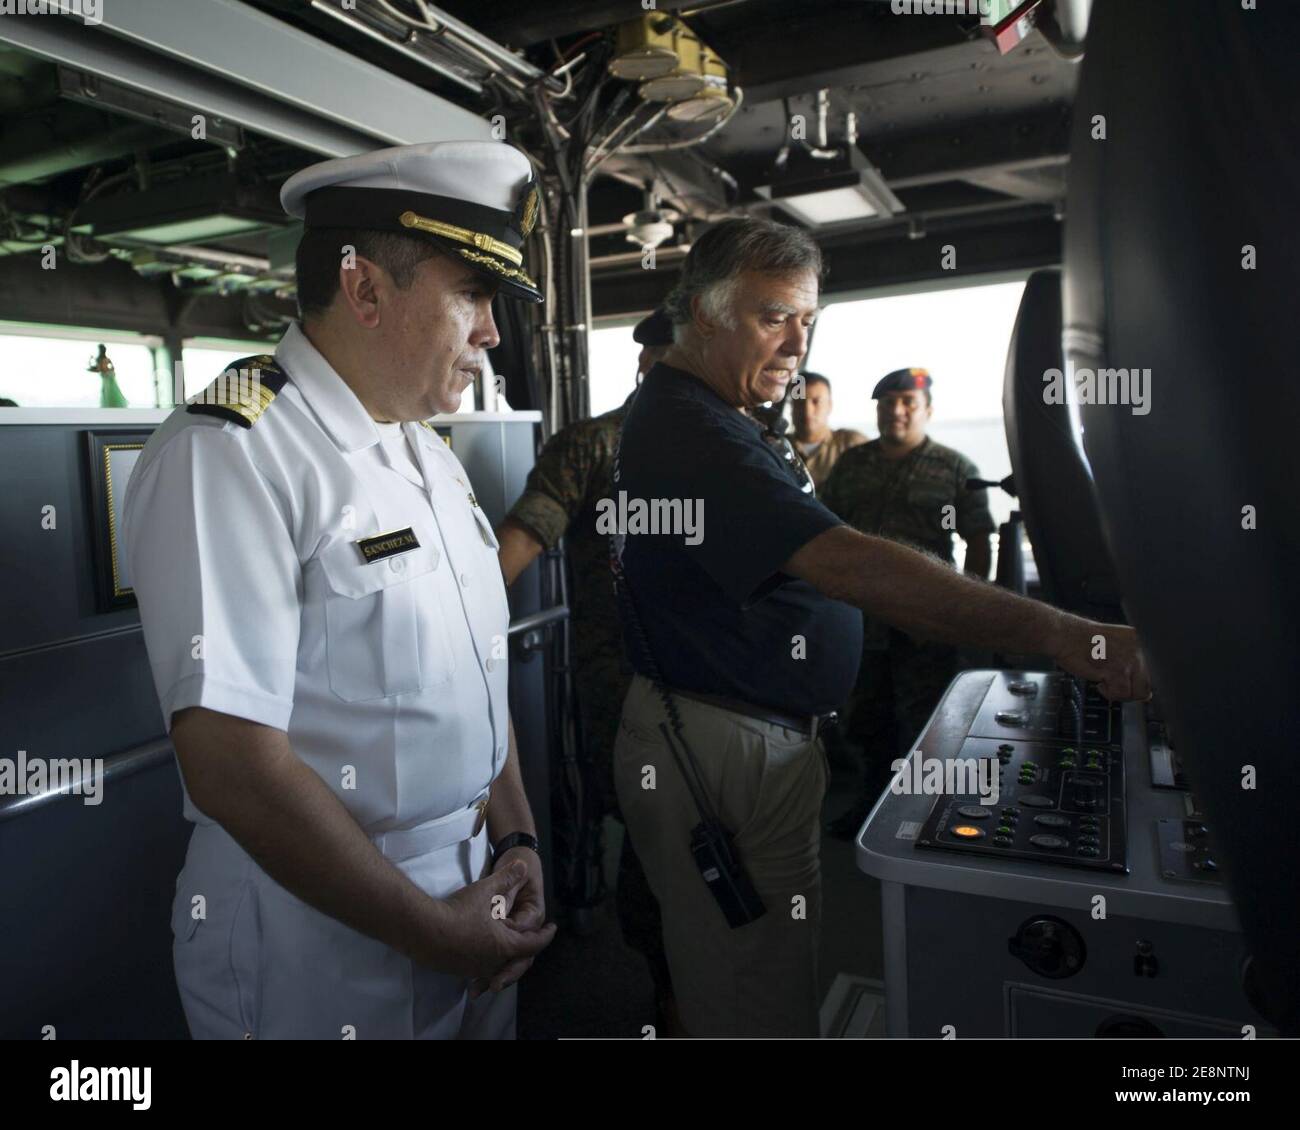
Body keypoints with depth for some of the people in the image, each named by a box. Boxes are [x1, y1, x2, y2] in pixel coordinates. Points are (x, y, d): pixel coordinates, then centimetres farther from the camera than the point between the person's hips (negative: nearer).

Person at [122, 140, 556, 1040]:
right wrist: (434, 931, -16)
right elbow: (237, 770, -24)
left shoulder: (431, 454, 7)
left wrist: (518, 843, 1)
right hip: (325, 949, -7)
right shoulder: (226, 457, -20)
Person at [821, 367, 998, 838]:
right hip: (860, 618, 4)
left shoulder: (955, 469, 0)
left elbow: (978, 542, -1)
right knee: (866, 719, 16)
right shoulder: (851, 466, 10)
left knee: (921, 726, 4)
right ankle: (872, 801, 35)